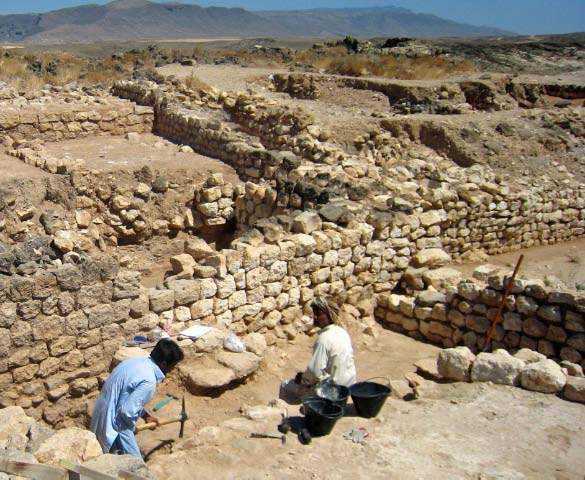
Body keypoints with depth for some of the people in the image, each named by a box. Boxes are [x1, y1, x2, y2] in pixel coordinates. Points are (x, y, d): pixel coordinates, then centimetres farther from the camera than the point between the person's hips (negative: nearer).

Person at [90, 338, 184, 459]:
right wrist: (132, 426, -6)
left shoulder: (138, 361, 2)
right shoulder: (148, 381, -26)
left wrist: (145, 415, 16)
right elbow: (128, 410, -26)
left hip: (104, 414, 10)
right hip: (113, 424, -10)